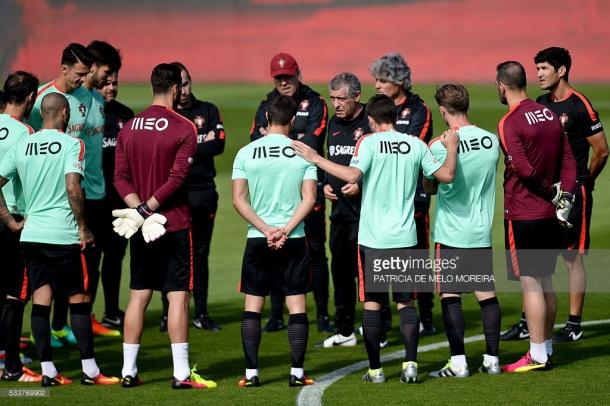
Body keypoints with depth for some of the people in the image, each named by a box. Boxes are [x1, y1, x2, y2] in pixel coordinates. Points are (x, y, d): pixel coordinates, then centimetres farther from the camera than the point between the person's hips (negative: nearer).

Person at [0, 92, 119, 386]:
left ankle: (47, 370, 5)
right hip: (64, 236, -4)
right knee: (79, 300, 4)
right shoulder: (71, 144, -8)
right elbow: (73, 187, -18)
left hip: (30, 235, 5)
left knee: (41, 300, 6)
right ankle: (89, 370, 6)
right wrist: (83, 228, -9)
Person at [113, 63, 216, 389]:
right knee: (178, 295, -3)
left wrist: (139, 208, -6)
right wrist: (145, 211, -12)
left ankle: (128, 371, 10)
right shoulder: (184, 129, -9)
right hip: (174, 224, -5)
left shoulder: (129, 127, 6)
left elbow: (120, 177, 2)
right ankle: (181, 374, -6)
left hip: (141, 228, 5)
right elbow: (177, 178, -15)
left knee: (138, 295, 10)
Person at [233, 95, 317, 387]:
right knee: (297, 306, 4)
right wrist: (285, 230, -10)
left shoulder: (246, 153, 0)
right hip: (294, 240, 0)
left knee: (252, 306, 6)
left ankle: (251, 373, 2)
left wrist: (266, 229, -8)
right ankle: (297, 372, 0)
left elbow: (239, 199, -5)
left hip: (257, 239, 0)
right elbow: (309, 199, -8)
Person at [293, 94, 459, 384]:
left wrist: (316, 159, -15)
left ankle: (375, 369, 5)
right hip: (405, 237, 2)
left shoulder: (369, 143, -6)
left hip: (373, 238, -2)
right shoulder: (415, 145, 4)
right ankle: (410, 364, -2)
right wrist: (452, 148, 22)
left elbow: (353, 175, -21)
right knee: (406, 302, 9)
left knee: (372, 303, 5)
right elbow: (446, 175, 5)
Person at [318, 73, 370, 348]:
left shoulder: (370, 124, -11)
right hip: (340, 209, 8)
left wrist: (361, 186, -19)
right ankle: (344, 331, 20)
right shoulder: (334, 124, 14)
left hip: (365, 211, -8)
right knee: (340, 270, 12)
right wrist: (326, 184, 10)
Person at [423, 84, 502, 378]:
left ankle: (458, 363, -3)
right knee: (486, 294, 8)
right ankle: (492, 360, 12)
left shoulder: (438, 146, -14)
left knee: (450, 296, 0)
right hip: (482, 232, 4)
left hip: (450, 233, -4)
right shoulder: (491, 141, -1)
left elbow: (429, 188, -1)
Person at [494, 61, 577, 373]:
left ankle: (537, 356, -3)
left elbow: (525, 169, -21)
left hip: (522, 215, -8)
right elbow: (568, 160, 7)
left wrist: (550, 192, -6)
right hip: (550, 215, 8)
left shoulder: (510, 123, -15)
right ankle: (546, 349, 20)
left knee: (530, 284, -4)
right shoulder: (549, 115, 9)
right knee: (545, 281, 14)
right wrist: (563, 196, 2)